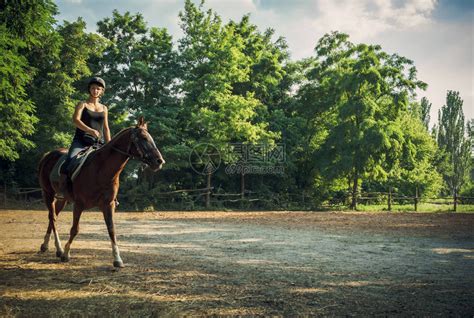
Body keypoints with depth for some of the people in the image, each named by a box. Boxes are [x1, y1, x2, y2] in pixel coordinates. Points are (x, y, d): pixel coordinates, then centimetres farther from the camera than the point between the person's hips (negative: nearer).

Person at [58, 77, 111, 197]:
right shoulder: (82, 105, 7)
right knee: (70, 160, -29)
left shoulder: (104, 108, 19)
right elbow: (75, 120, -10)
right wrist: (90, 130, -26)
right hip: (80, 141, -3)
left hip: (98, 143, 4)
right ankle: (61, 190, -28)